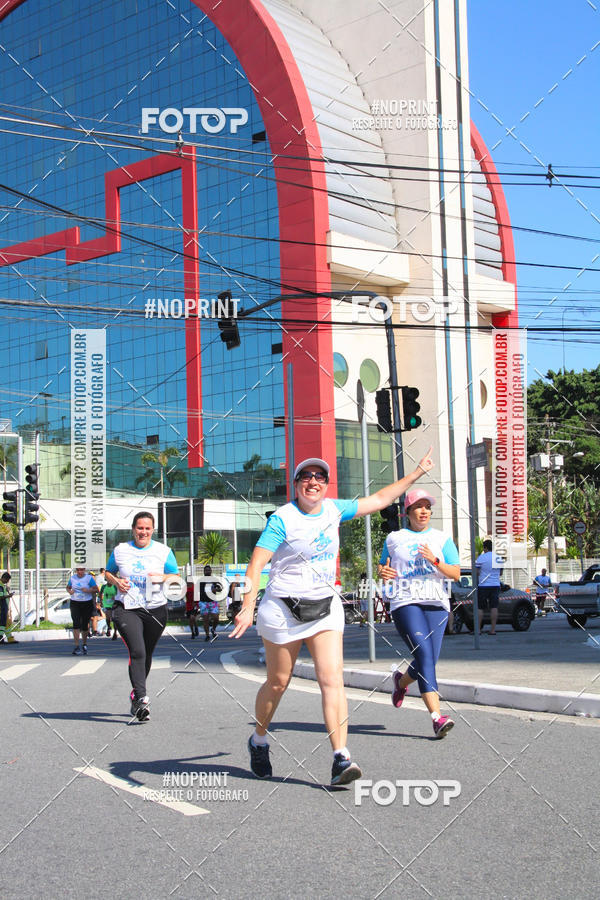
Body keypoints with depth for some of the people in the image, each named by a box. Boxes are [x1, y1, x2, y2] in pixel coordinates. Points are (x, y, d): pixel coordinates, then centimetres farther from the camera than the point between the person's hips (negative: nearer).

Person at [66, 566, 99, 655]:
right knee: (76, 624, -12)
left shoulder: (89, 578, -3)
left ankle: (84, 644, 27)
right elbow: (68, 587, 20)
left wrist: (88, 590, -23)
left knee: (85, 625, 6)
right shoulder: (72, 578, 6)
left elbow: (96, 589, -5)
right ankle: (77, 646, -13)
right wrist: (69, 591, -3)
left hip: (87, 604, -1)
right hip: (75, 603, 1)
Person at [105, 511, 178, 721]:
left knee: (146, 655, 12)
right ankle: (141, 699, -24)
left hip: (156, 609, 2)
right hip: (126, 608, -2)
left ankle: (135, 695, 33)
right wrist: (116, 581, -5)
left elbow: (176, 577, 9)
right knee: (137, 652, -20)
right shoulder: (120, 550, 6)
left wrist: (162, 577, -11)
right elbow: (108, 573, 17)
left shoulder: (163, 551, 5)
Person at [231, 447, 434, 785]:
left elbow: (378, 500, 17)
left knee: (333, 679, -11)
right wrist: (248, 608, -27)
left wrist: (417, 473, 20)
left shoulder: (333, 510, 7)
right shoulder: (282, 518, -10)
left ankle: (341, 759, -16)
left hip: (325, 606, 4)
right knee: (278, 683, 7)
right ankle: (259, 741, 33)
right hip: (284, 609, -4)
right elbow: (256, 563, -15)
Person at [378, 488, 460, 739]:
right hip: (405, 603, -2)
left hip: (436, 605, 2)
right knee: (424, 654, -19)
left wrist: (435, 561, -12)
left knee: (428, 661, 0)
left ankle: (402, 681, 36)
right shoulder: (394, 538, 15)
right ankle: (437, 717, -25)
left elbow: (456, 573, 6)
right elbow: (382, 566, 25)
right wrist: (382, 572, 1)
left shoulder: (442, 539, 14)